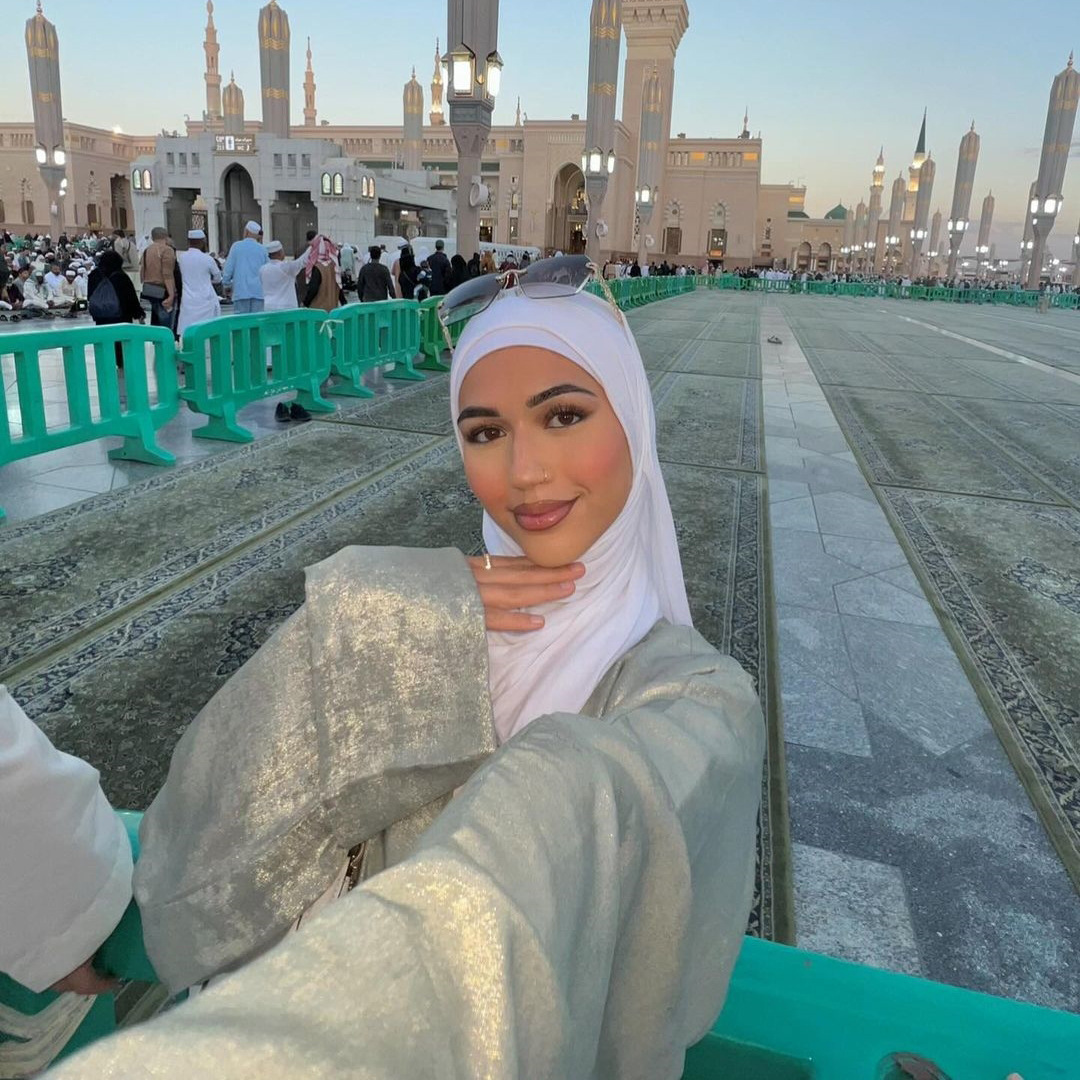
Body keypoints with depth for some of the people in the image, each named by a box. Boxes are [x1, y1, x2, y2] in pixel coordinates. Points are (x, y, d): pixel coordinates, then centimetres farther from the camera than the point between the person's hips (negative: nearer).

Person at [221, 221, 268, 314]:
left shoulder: (236, 246, 2)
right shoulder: (262, 249, 5)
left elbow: (228, 268, 2)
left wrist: (226, 281, 16)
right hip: (259, 292, 1)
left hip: (241, 291, -1)